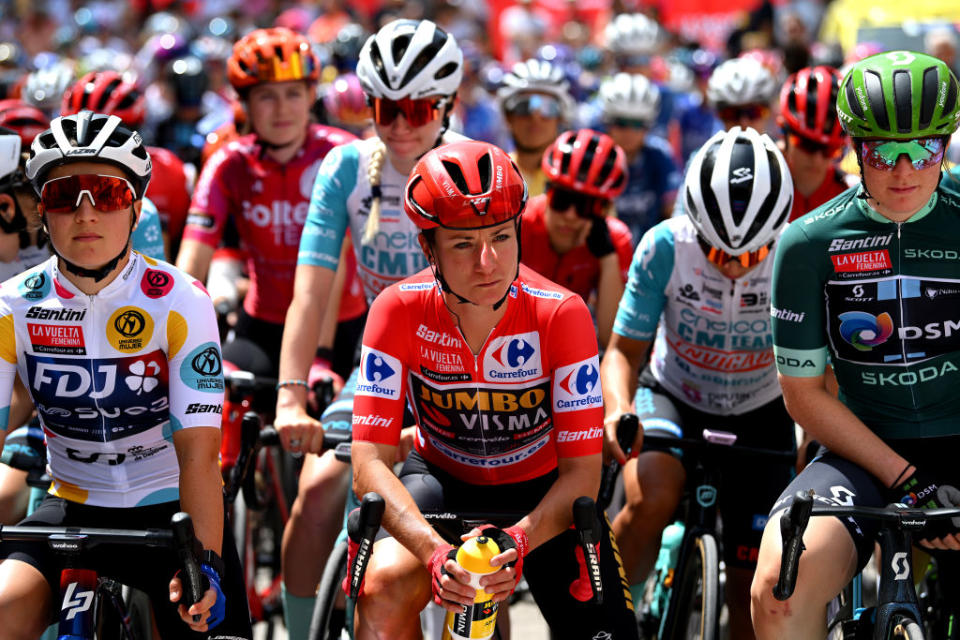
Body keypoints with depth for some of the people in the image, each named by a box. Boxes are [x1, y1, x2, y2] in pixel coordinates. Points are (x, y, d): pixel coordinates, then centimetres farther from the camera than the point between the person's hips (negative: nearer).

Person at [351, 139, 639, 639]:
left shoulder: (560, 314, -24)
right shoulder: (399, 311, -22)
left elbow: (582, 472, -23)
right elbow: (370, 461, -26)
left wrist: (519, 540, -43)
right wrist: (436, 552, -43)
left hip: (541, 493, 1)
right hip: (441, 481, -1)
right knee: (384, 587, -31)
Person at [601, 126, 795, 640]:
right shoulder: (665, 247, -24)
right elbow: (624, 350, -15)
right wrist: (617, 408, -36)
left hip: (758, 418, 1)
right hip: (672, 398, -1)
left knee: (753, 589, -1)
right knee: (651, 500, -33)